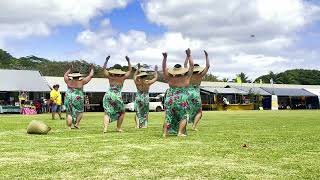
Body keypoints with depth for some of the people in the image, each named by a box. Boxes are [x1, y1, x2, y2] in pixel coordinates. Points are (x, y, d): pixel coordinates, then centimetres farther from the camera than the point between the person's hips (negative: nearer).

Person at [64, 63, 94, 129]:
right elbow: (90, 76, 5)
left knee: (69, 113, 7)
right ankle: (76, 124, 4)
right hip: (77, 98, -3)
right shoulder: (81, 81, -3)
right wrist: (92, 69, 19)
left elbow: (65, 75, 25)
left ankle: (70, 126, -4)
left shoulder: (69, 81, 5)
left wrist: (70, 69, 37)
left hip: (68, 98, 3)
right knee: (80, 111, 16)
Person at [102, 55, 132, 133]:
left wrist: (106, 60, 28)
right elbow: (130, 70, 15)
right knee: (122, 112, 19)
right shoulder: (123, 78, 1)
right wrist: (128, 61, 23)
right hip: (117, 97, -2)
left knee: (107, 113, 1)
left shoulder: (110, 77, 5)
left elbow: (104, 68, 21)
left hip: (108, 95, 2)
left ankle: (105, 128, -18)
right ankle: (118, 128, 16)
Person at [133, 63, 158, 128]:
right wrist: (156, 71, 18)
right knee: (145, 113, 7)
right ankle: (144, 125, 2)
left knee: (138, 113, 8)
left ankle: (138, 125, 1)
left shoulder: (137, 83, -4)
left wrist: (138, 68, 25)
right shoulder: (147, 83, -10)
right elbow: (155, 78, 4)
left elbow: (134, 76, 16)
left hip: (138, 99, 2)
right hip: (145, 100, -2)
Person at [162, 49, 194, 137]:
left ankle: (165, 133, 3)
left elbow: (164, 68, 5)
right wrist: (189, 56, 6)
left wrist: (165, 58, 6)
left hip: (170, 100, 2)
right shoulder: (186, 78, -3)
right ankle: (180, 132, -7)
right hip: (182, 101, -2)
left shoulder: (170, 79, 0)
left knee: (168, 117, 8)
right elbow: (191, 66, 2)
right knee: (183, 117, 7)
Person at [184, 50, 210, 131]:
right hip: (196, 95, -2)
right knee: (199, 112, 12)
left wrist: (188, 56, 17)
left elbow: (185, 64, 11)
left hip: (188, 94, 2)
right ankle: (194, 126, -4)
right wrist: (206, 56, 6)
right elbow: (207, 66, -1)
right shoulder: (200, 75, -5)